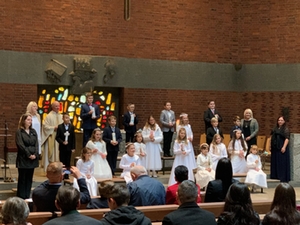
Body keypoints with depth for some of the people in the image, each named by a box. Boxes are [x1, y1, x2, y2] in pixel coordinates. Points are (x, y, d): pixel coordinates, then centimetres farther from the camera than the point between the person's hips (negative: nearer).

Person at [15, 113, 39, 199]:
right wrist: (28, 155, -16)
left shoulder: (33, 131, 12)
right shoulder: (19, 132, -4)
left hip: (33, 158, 5)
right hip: (23, 158, -5)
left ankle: (27, 197, 13)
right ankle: (21, 198, 1)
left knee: (29, 178, 8)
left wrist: (35, 154, -9)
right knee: (22, 178, -2)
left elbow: (36, 144, 6)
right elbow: (20, 145, -12)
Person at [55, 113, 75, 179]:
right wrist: (62, 142, -18)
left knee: (68, 162, 4)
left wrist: (73, 147, -1)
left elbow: (73, 137, 2)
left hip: (69, 147, 1)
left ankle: (66, 175, 12)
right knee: (62, 162, 4)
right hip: (62, 147, -1)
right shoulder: (60, 127, -3)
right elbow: (57, 137, -3)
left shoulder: (71, 126, 1)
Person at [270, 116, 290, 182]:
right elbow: (272, 138, 20)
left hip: (281, 148, -7)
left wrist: (284, 147, -22)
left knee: (282, 162, -5)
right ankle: (275, 176, 17)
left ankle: (283, 177, -2)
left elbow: (287, 139, -13)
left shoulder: (286, 129, -6)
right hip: (275, 148, 7)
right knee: (275, 162, 9)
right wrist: (271, 146, 14)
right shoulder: (275, 129, 15)